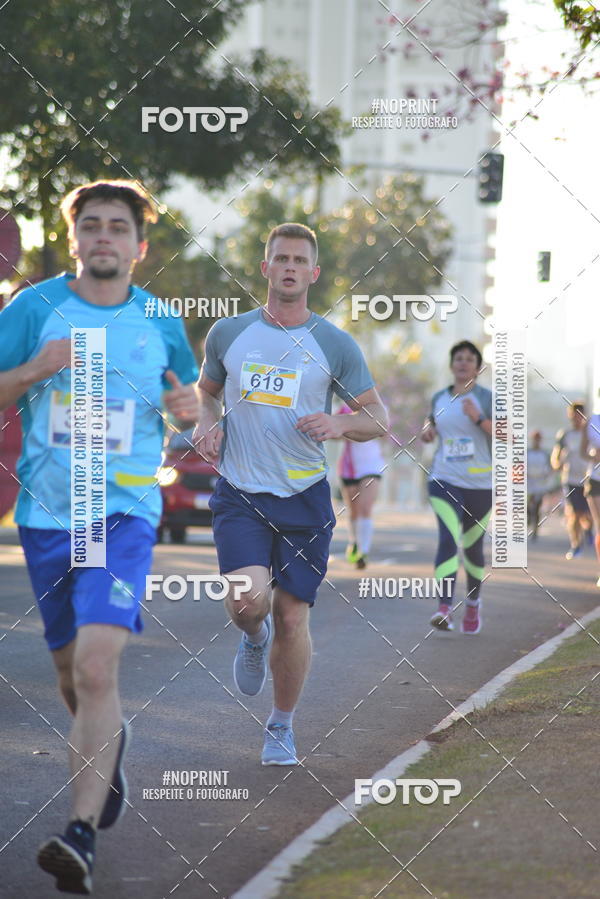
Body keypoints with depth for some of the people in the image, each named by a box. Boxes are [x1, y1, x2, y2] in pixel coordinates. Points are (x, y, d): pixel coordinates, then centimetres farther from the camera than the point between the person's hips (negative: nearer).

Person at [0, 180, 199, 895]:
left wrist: (187, 404, -4)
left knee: (96, 662, -20)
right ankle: (109, 740, 49)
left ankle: (81, 835, -24)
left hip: (124, 514, -2)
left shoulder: (161, 323, 4)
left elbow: (189, 393, 20)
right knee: (71, 674, 14)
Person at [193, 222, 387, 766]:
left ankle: (282, 727, 22)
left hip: (305, 497, 0)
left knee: (292, 616, 0)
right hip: (239, 495, 0)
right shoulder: (228, 334, 7)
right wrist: (207, 423, 1)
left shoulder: (337, 346, 1)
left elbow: (379, 419, 5)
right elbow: (208, 390, 24)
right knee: (247, 600, -22)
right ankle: (254, 638, 17)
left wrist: (340, 425, -16)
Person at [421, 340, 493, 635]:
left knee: (472, 546, 11)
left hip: (480, 483, -1)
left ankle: (473, 603, 36)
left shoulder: (488, 398, -2)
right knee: (448, 539, -19)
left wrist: (479, 418, -23)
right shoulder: (439, 398, 9)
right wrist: (427, 431, 4)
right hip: (444, 480, 1)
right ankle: (444, 608, -30)